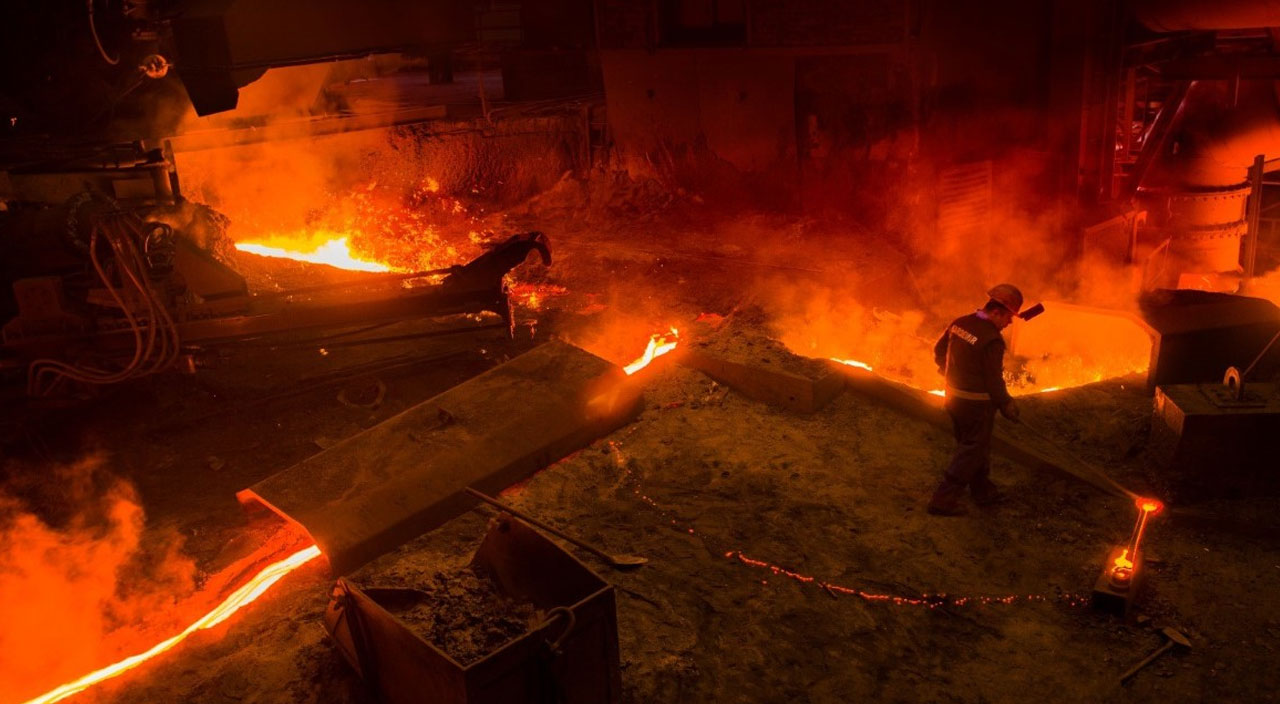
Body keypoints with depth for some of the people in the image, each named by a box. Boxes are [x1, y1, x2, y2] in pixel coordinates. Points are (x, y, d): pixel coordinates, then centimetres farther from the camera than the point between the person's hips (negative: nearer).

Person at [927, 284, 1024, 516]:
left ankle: (984, 492, 38)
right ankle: (944, 500, 6)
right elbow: (994, 380, -19)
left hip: (954, 397, 8)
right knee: (972, 451, 6)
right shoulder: (992, 340, -24)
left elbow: (938, 351, 12)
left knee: (969, 445, 21)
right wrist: (1007, 406, -5)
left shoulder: (960, 323, -1)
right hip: (977, 403, -8)